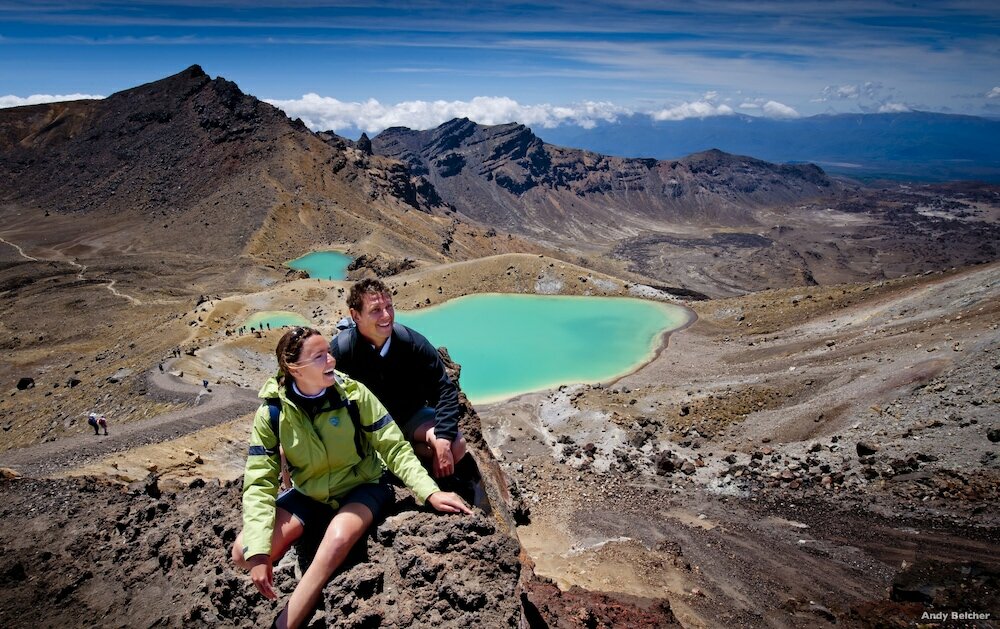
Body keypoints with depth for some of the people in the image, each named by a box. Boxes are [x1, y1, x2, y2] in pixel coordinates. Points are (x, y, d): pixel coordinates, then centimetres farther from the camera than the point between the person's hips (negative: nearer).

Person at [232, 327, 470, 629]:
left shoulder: (353, 393, -17)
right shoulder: (272, 412, -14)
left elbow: (395, 448, -14)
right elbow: (259, 482, -15)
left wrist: (430, 492, -28)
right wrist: (258, 550, -28)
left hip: (361, 487, -2)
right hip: (308, 494, 2)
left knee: (338, 539, -34)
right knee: (244, 553, -19)